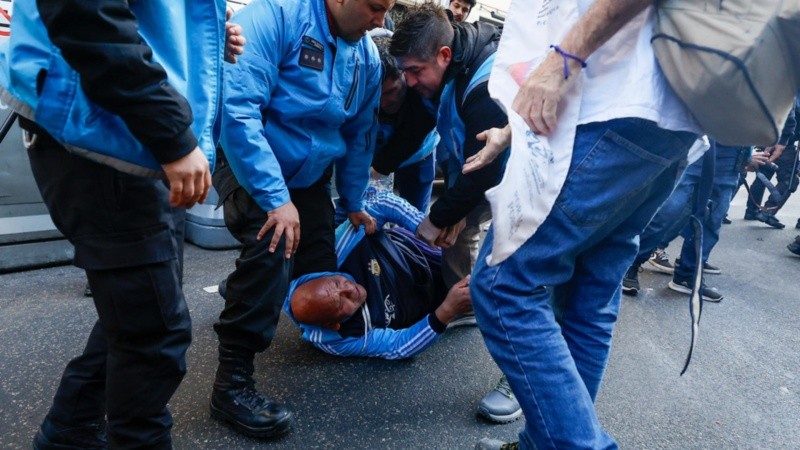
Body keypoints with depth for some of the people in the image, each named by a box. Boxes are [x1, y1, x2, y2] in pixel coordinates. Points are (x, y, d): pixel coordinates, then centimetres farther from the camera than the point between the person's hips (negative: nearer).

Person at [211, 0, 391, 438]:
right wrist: (274, 198, -35)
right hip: (249, 163, -6)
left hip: (308, 175, 7)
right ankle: (233, 382, -17)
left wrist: (353, 202, 13)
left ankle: (247, 285, 44)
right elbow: (238, 108, -32)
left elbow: (359, 136, 10)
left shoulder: (367, 57, -2)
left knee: (320, 283, 10)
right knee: (273, 250, -33)